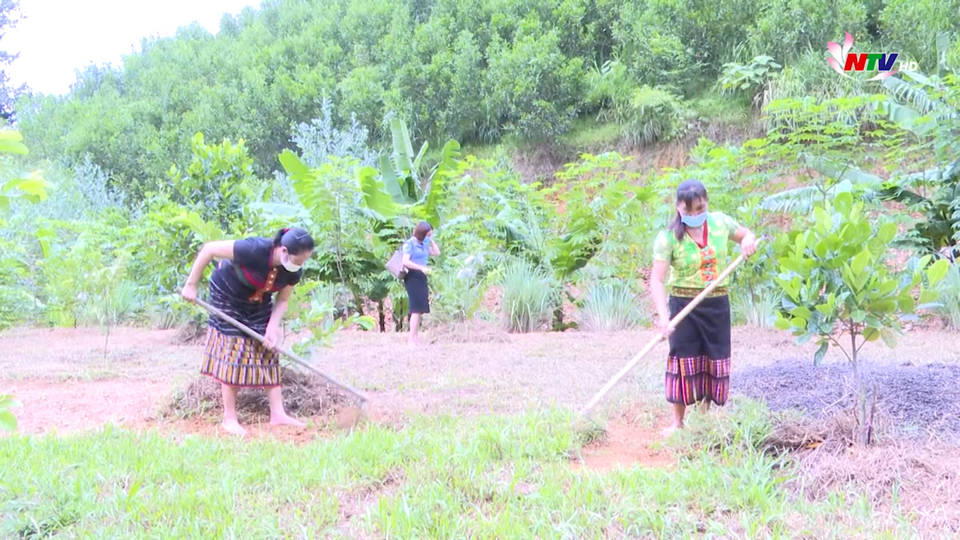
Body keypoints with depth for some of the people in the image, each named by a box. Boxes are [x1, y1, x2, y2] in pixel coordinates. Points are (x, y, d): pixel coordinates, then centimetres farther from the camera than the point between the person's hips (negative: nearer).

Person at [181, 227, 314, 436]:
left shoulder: (293, 272, -20)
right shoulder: (255, 250, -38)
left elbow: (282, 301, -6)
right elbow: (209, 249, -30)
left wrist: (272, 327, -24)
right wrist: (191, 285, -24)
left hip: (258, 303, 6)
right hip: (227, 296, -6)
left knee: (268, 352, 1)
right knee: (232, 354, -7)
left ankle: (278, 414, 5)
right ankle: (229, 418, 1)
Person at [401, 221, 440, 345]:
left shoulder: (424, 243, 13)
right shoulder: (409, 244, -10)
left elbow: (436, 253, 18)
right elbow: (405, 261, -20)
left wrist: (431, 239, 8)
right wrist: (421, 267, -28)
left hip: (421, 277, 9)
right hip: (413, 277, -9)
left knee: (420, 309, 11)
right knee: (417, 309, -13)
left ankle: (416, 338, 17)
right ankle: (412, 339, -12)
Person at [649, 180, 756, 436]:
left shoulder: (720, 222, -2)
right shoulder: (668, 237, -14)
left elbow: (746, 234, 18)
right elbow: (656, 279, -21)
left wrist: (748, 240, -8)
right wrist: (663, 314, -34)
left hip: (717, 303, 4)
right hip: (683, 304, -3)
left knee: (715, 360, 8)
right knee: (684, 361, -2)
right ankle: (678, 421, 8)